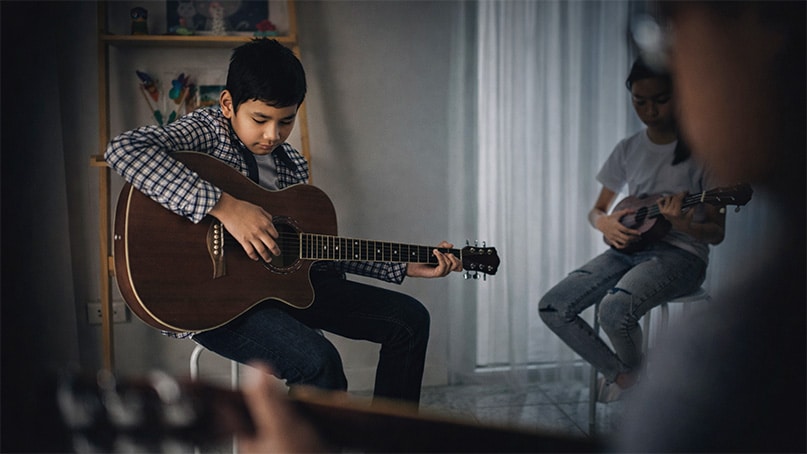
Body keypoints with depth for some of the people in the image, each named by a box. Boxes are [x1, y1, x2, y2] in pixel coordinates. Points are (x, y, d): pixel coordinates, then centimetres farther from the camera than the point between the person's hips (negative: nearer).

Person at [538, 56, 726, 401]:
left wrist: (682, 224, -27)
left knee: (614, 309, -33)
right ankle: (618, 372, 6)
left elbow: (718, 233, -5)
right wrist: (605, 223, -6)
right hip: (628, 246, 6)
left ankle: (636, 376, 1)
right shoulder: (628, 149, 10)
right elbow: (597, 210, 18)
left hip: (679, 253, -6)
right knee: (552, 307, -13)